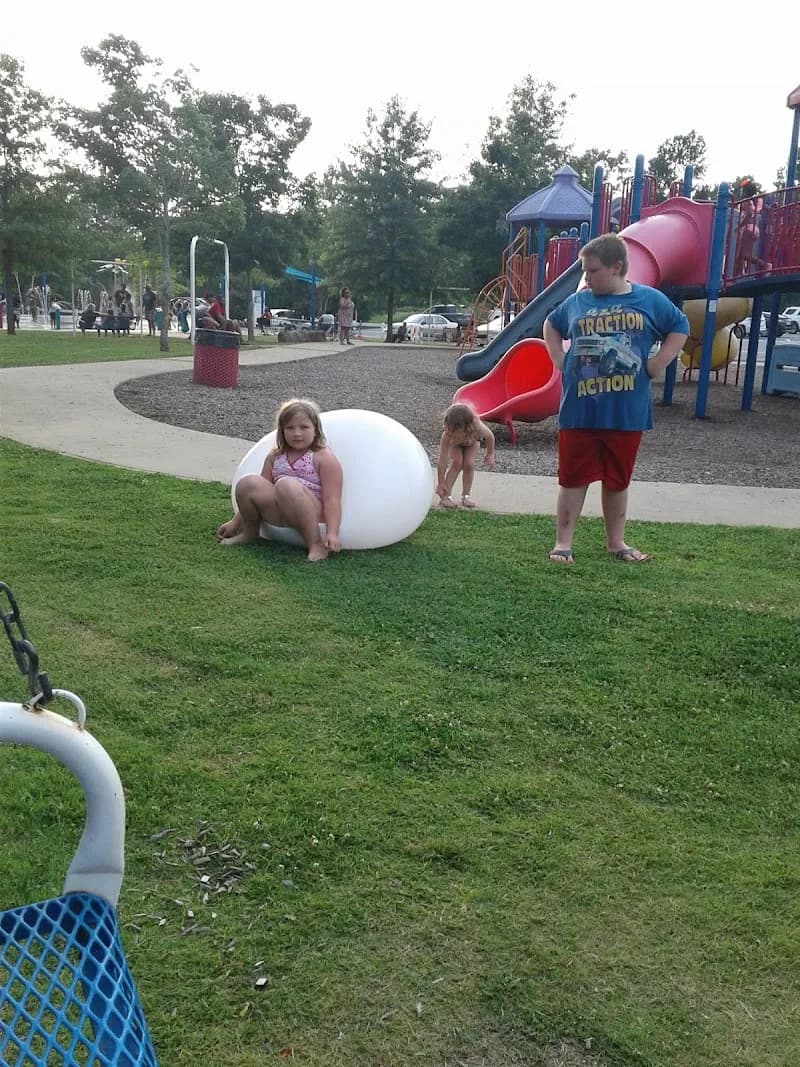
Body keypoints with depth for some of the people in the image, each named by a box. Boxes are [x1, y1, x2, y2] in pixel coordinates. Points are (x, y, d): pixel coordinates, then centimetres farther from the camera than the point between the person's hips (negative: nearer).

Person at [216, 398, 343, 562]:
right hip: (279, 516, 5)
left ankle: (315, 544, -27)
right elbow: (258, 492, 16)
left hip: (311, 516, -5)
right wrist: (236, 522, 15)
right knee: (247, 483, -18)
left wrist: (332, 533, -25)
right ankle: (250, 531, 8)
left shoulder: (323, 457, -4)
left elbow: (332, 500, -13)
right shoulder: (275, 456, 13)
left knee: (286, 485, -34)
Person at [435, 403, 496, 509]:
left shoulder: (478, 427, -45)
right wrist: (441, 483, -35)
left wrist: (490, 454, -11)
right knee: (457, 463, -21)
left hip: (472, 441, 1)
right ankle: (445, 495, -12)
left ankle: (466, 495, -1)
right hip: (454, 443, -1)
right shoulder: (447, 435, -44)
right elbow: (442, 461, -39)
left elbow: (490, 437, -21)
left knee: (469, 464, -17)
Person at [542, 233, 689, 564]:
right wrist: (561, 362, 9)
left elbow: (680, 329, 12)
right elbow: (551, 326, 23)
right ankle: (563, 542, 11)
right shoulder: (577, 301, 4)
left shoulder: (650, 300, 0)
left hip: (627, 412, 0)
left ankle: (616, 542, 25)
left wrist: (655, 366, 1)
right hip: (579, 410, 0)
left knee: (618, 480, 12)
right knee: (573, 477, 3)